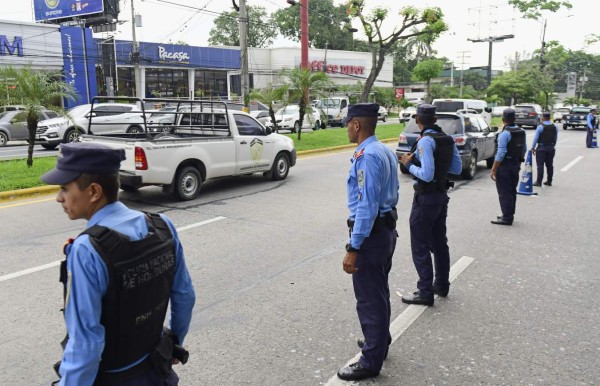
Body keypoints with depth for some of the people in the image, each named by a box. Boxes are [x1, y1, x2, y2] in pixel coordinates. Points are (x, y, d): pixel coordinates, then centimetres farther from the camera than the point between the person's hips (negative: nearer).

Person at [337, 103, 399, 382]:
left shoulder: (367, 156, -23)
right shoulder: (385, 151, 9)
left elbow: (366, 206, -27)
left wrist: (353, 248, -26)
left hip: (371, 233, -10)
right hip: (387, 228, 10)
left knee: (369, 298, 3)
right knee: (380, 292, 24)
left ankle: (371, 362, 17)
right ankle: (379, 341, 43)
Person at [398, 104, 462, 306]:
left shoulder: (425, 141, -20)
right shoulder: (448, 139, 4)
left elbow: (426, 174, -26)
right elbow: (457, 168, 10)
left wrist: (409, 164, -12)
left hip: (426, 197, -8)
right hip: (442, 194, 9)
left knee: (420, 246, 1)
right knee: (439, 242, 20)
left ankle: (425, 292, 8)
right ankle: (442, 285, 33)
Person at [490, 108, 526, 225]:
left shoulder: (505, 133, -19)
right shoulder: (522, 132, 6)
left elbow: (501, 153, -23)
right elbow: (524, 149, 14)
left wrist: (493, 170, -19)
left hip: (505, 166, -8)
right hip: (516, 165, 8)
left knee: (504, 193, -2)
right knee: (512, 191, 17)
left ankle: (507, 217, 1)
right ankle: (510, 215, 26)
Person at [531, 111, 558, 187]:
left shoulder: (540, 126, -11)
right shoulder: (555, 127, 4)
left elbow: (536, 138, -9)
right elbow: (555, 138, 9)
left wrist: (533, 148, -1)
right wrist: (552, 146, 19)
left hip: (541, 148, -5)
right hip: (551, 148, 5)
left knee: (540, 165, -4)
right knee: (550, 165, 10)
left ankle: (538, 182, -4)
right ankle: (549, 181, 16)